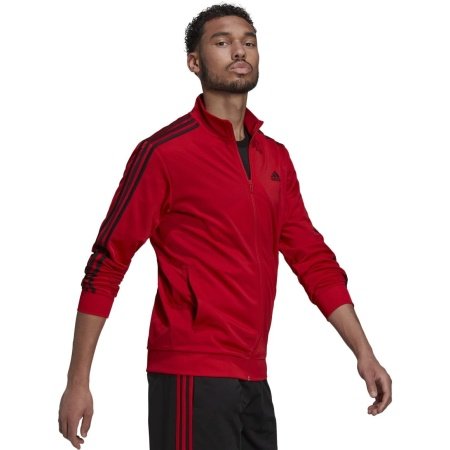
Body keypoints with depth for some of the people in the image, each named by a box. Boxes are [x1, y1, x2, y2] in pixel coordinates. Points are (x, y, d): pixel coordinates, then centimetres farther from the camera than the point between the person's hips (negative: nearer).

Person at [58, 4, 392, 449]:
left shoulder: (275, 158, 13)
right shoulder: (164, 152, -6)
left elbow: (312, 259, 14)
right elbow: (106, 266, -7)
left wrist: (364, 353, 7)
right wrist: (78, 381, -10)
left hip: (253, 379, 7)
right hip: (191, 377, -6)